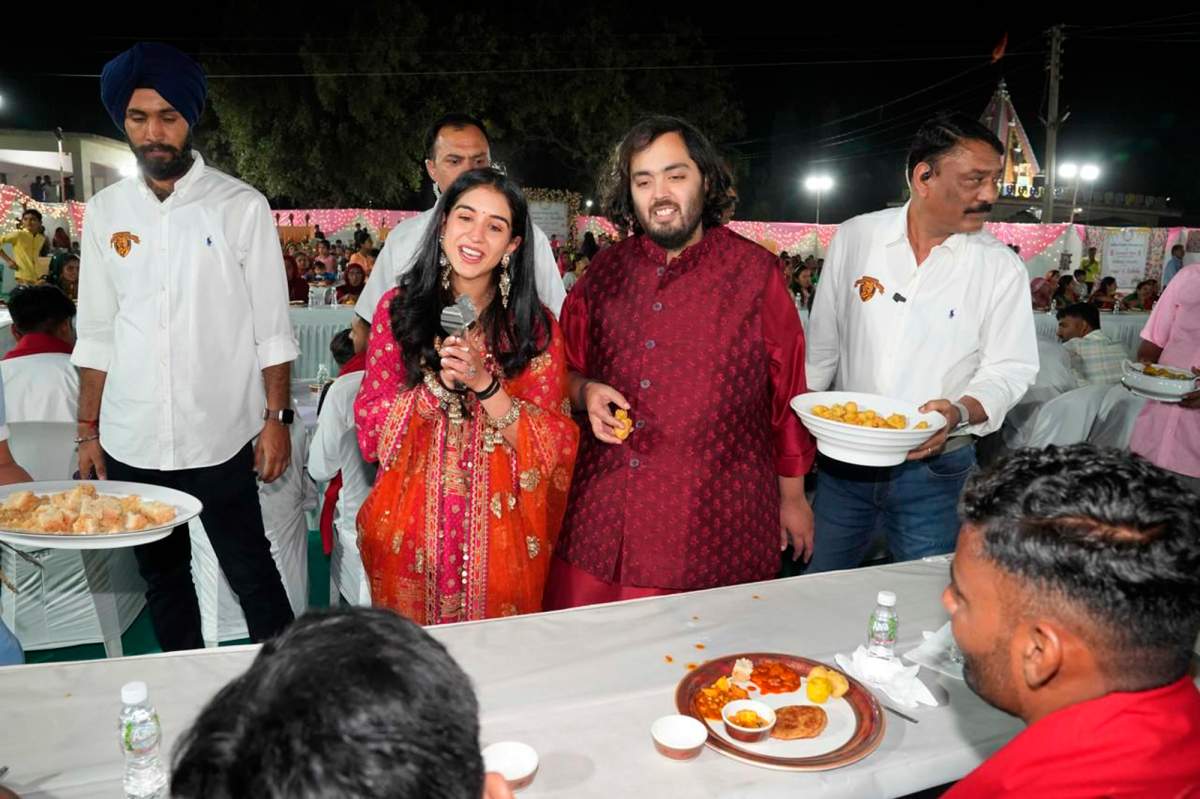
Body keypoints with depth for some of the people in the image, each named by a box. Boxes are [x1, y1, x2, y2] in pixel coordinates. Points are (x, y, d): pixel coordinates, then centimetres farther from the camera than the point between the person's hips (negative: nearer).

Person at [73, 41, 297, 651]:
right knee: (161, 576, 16)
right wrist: (89, 430, 8)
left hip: (221, 438, -4)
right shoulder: (106, 211, 6)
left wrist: (277, 419, -7)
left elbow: (272, 328, -3)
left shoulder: (240, 206, -3)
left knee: (250, 573, 5)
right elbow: (96, 334, 10)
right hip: (130, 442, 4)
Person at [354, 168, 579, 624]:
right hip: (411, 531, 1)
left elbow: (550, 448, -8)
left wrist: (484, 383, -21)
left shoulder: (535, 327, -4)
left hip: (499, 532, 0)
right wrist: (439, 382, -19)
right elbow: (371, 429, -3)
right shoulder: (399, 308, -2)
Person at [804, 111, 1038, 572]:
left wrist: (959, 411, -25)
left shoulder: (1001, 267, -5)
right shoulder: (854, 238, -2)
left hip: (933, 469, -1)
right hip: (843, 457, 2)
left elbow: (1010, 370, -5)